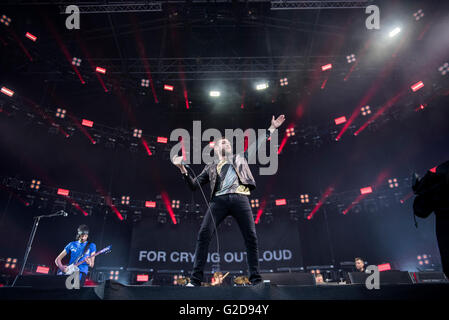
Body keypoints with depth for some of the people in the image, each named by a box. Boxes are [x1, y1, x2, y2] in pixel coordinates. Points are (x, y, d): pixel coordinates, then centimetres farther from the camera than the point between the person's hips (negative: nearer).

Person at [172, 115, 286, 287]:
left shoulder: (239, 158, 30)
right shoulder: (211, 167, 26)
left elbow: (257, 144, 31)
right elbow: (194, 185, 18)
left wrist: (271, 129, 29)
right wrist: (183, 169, 5)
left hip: (240, 198, 1)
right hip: (219, 200, 0)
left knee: (251, 237, -8)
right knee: (203, 235, -16)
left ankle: (256, 279, 0)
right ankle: (195, 280, -12)